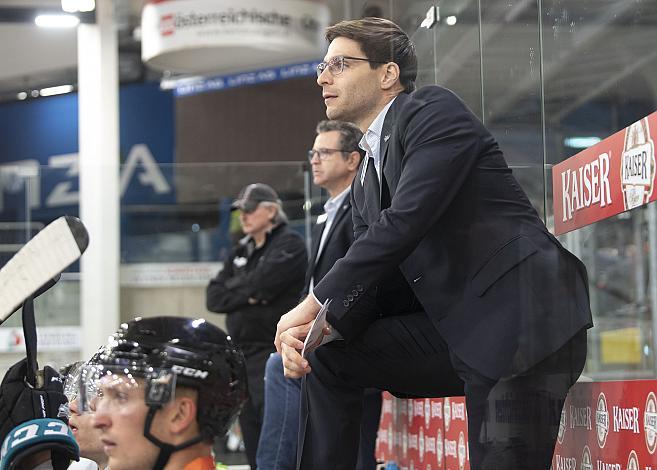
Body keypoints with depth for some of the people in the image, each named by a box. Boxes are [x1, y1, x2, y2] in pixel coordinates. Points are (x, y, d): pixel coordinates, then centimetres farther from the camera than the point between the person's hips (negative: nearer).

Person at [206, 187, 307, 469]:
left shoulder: (290, 245, -2)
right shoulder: (242, 251, 19)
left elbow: (260, 284, -17)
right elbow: (214, 298, 9)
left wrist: (233, 288, 3)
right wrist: (247, 295, -7)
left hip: (272, 353, -8)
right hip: (241, 353, 8)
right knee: (253, 445, 8)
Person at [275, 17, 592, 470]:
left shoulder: (434, 111, -5)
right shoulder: (366, 180, 20)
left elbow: (404, 221, -18)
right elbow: (370, 279, 13)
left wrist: (314, 306, -13)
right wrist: (313, 327, -8)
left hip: (520, 313, -8)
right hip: (454, 326, 8)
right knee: (327, 356, 4)